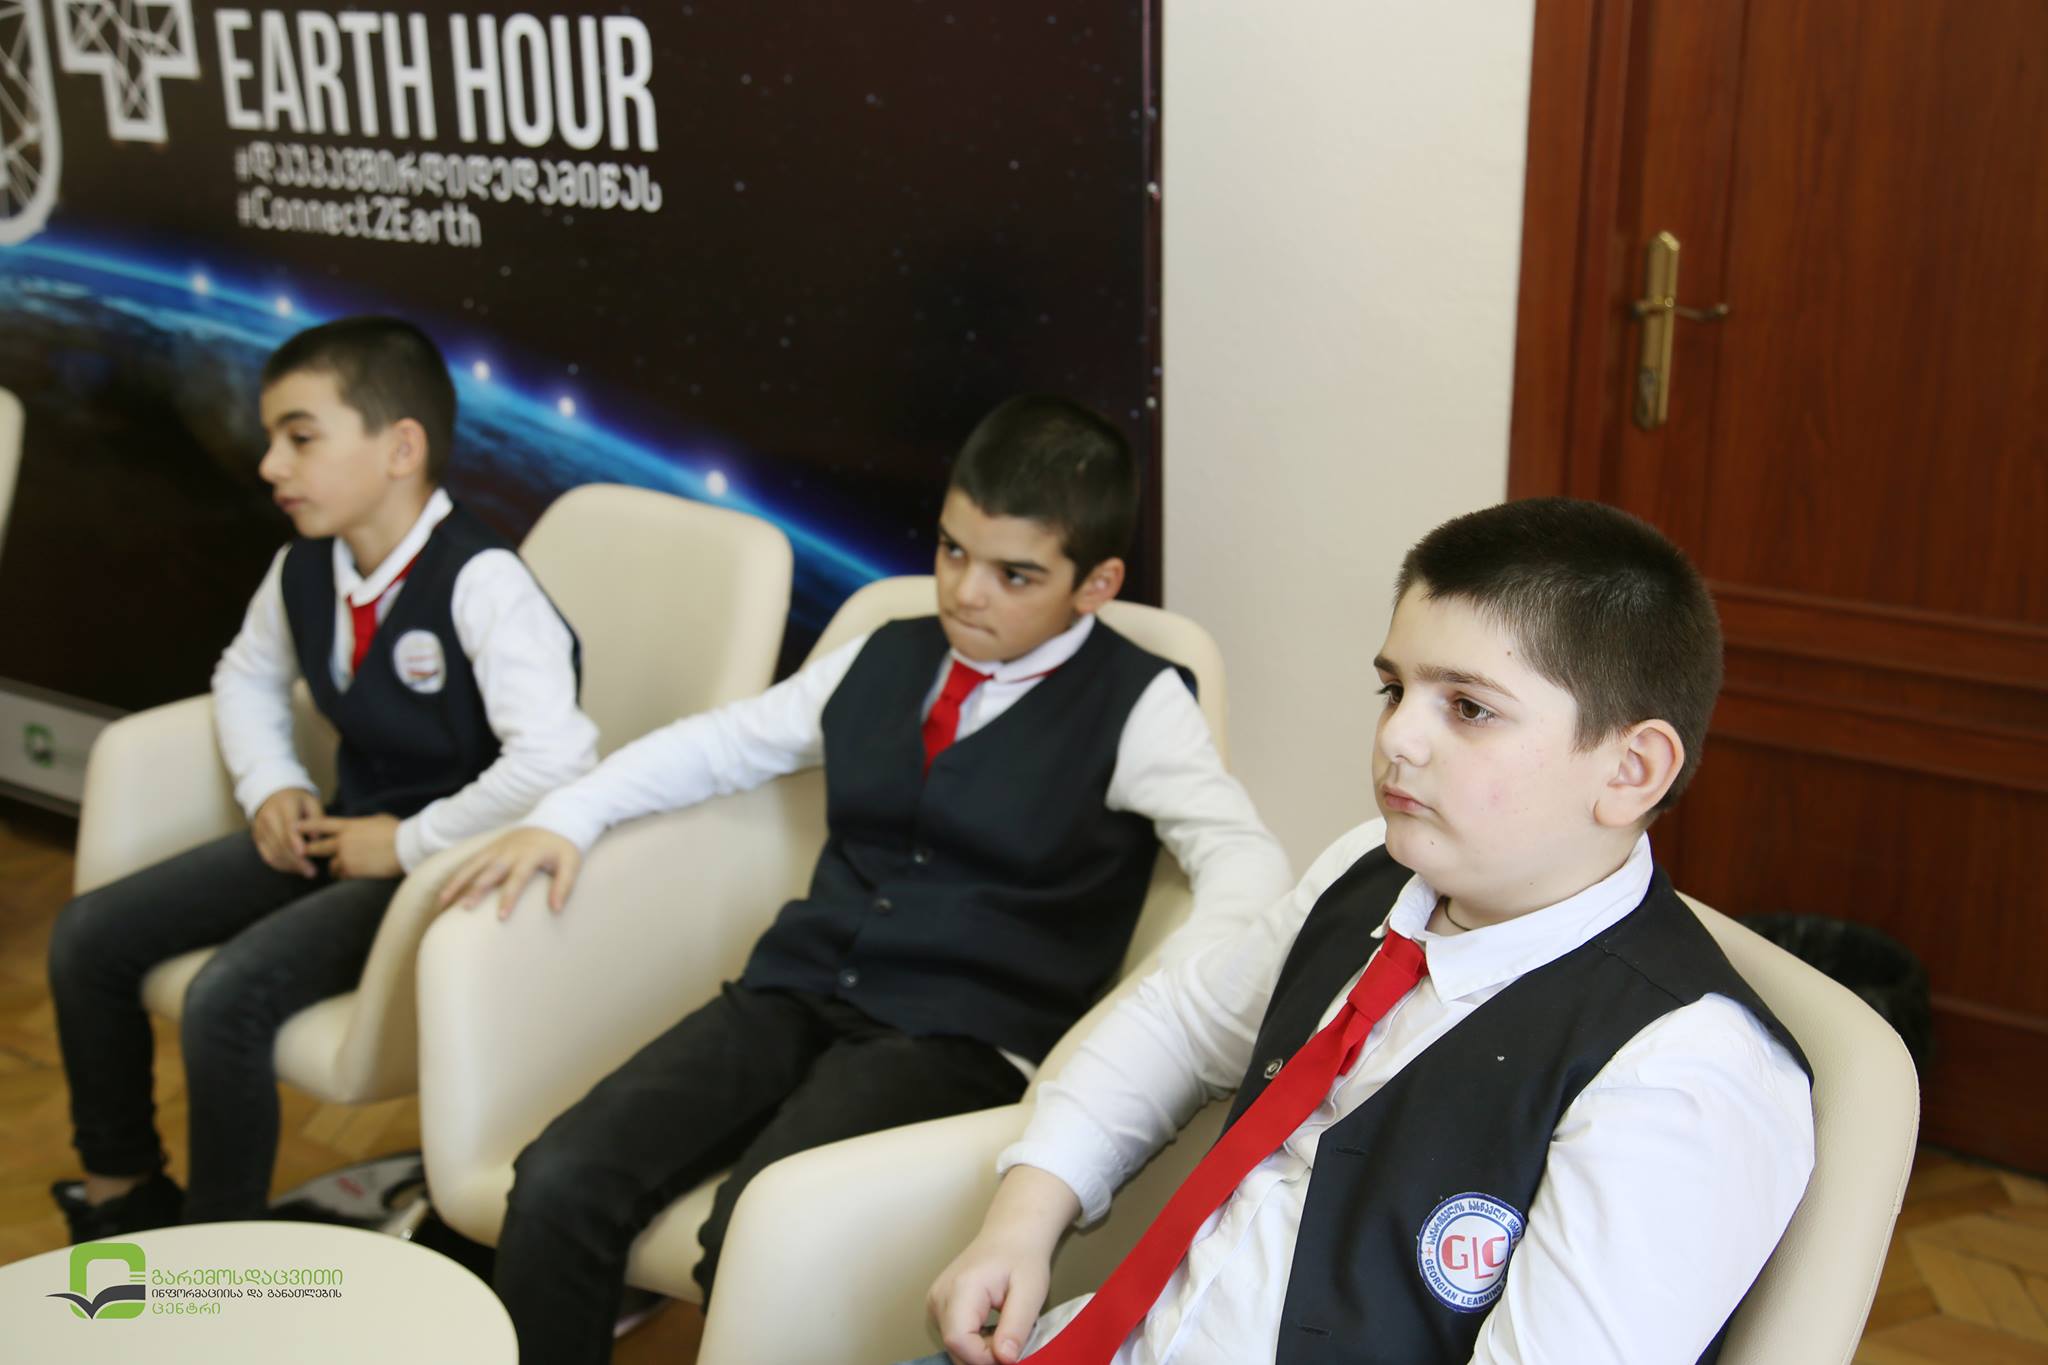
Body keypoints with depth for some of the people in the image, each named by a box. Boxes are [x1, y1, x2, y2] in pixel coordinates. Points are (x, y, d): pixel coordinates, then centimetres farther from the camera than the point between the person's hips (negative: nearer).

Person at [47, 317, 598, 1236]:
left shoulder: (482, 584, -24)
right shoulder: (304, 570, 2)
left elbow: (556, 760, -35)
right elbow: (247, 675, 24)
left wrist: (411, 843, -24)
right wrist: (271, 786, 6)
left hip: (447, 856, -9)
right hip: (342, 831, 9)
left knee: (228, 995, -26)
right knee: (88, 937, 4)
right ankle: (121, 1192, 24)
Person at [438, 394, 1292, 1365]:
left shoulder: (1135, 705, 0)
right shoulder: (885, 659, 16)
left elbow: (1244, 858, -12)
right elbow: (720, 742, 25)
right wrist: (567, 817, 13)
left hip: (960, 1039, -5)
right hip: (797, 995, 5)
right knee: (558, 1184, -17)